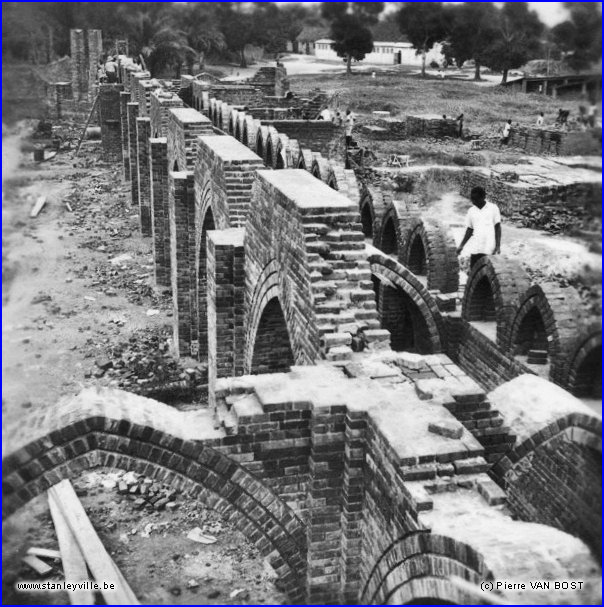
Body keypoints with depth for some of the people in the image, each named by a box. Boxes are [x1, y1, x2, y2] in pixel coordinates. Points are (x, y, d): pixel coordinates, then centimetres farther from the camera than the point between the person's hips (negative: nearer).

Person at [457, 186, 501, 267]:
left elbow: (498, 227, -1)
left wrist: (498, 246, -7)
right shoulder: (471, 211, 8)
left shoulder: (493, 208, -1)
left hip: (490, 249, -3)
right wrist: (461, 245, 9)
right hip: (475, 249, 3)